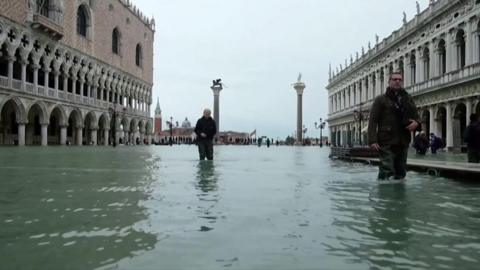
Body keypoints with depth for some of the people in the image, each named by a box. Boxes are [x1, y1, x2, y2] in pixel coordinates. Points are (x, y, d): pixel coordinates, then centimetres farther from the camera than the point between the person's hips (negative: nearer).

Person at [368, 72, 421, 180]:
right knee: (386, 172, -12)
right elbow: (372, 121, -3)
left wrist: (416, 123, -5)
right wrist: (372, 140, -15)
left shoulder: (408, 99, 18)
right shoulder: (381, 100, 4)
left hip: (403, 143, 5)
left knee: (400, 173, 9)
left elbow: (416, 117, 22)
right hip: (386, 143, -5)